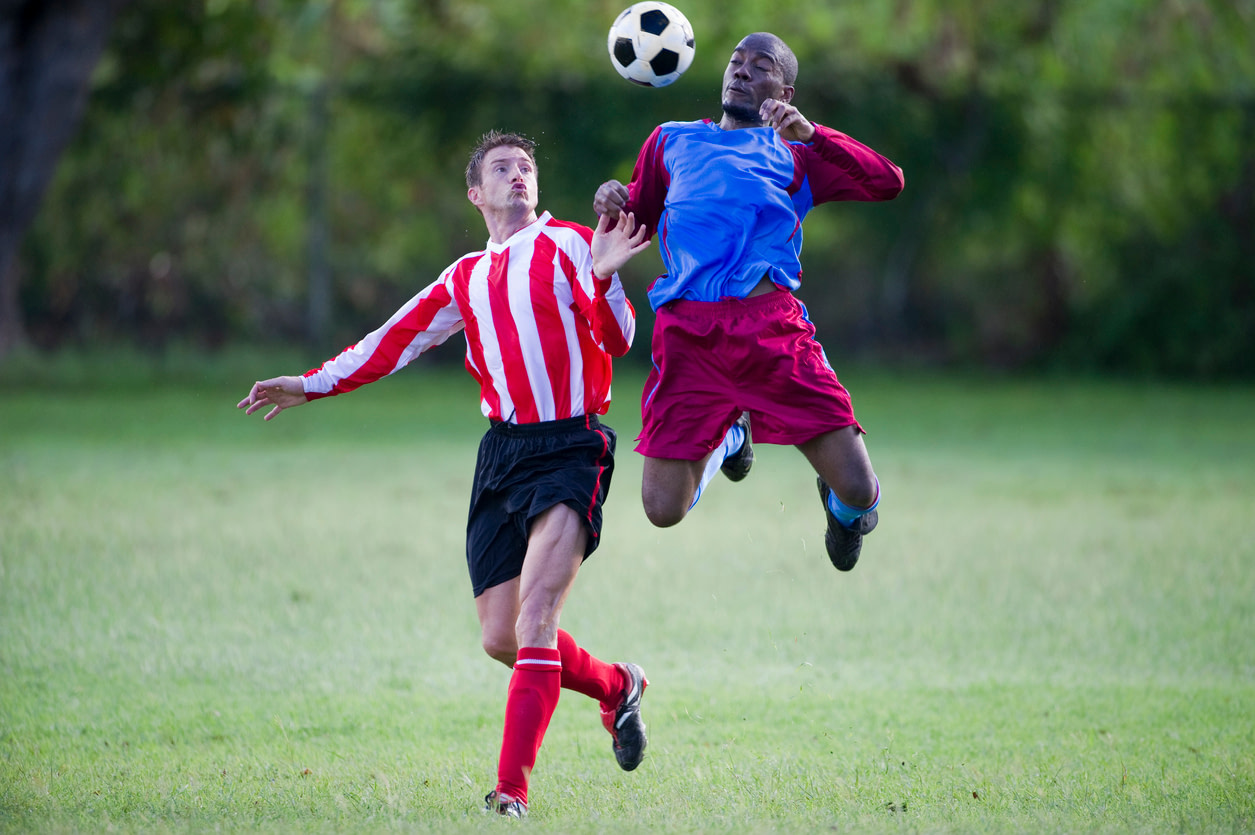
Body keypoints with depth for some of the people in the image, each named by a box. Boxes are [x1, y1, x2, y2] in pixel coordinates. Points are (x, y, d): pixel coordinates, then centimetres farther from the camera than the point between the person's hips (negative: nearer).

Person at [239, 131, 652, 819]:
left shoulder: (568, 245, 4)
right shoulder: (466, 279, 19)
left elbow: (616, 340, -6)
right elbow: (393, 343, 23)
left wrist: (603, 278, -23)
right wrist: (311, 385, 21)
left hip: (571, 449, -6)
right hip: (502, 455, 6)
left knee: (535, 613, -21)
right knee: (500, 637, 1)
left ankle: (512, 787, -25)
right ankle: (616, 687, 28)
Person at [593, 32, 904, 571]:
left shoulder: (793, 153, 18)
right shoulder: (671, 141, 24)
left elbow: (888, 183, 5)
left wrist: (809, 134, -6)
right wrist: (611, 204, 5)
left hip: (771, 327, -1)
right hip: (686, 332, 1)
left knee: (858, 490, -13)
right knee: (663, 511, -5)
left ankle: (842, 507, 27)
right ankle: (727, 440, 28)